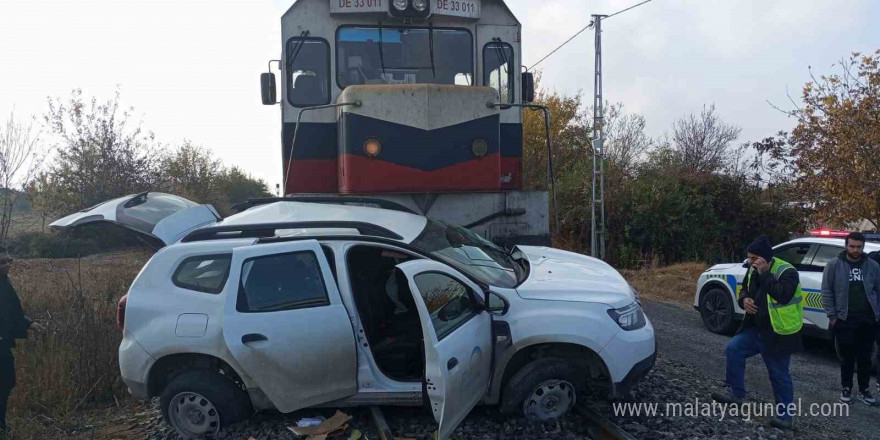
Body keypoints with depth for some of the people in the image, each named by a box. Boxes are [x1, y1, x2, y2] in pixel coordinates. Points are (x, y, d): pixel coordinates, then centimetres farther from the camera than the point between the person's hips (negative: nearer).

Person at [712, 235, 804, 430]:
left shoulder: (786, 271, -20)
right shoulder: (753, 270, 5)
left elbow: (783, 295, -35)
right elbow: (745, 289, 18)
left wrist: (764, 274, -30)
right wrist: (744, 299, -6)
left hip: (778, 333, -7)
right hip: (756, 328, 7)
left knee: (779, 374, 2)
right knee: (733, 348, -6)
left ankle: (784, 415, 17)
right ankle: (735, 392, 5)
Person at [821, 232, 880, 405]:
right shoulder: (834, 265, -3)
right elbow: (827, 292, -2)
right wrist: (832, 316, -5)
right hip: (844, 320, -2)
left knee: (865, 358, 12)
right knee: (847, 358, 7)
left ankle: (864, 390, 24)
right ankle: (846, 389, 21)